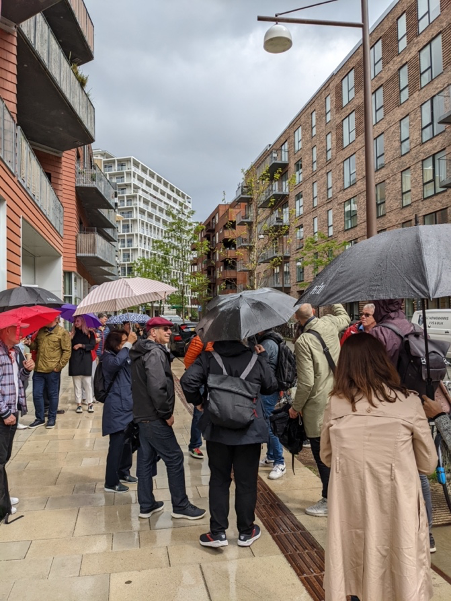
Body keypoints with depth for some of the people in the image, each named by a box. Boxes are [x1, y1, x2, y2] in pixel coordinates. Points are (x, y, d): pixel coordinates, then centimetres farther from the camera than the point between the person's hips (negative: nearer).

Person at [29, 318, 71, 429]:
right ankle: (40, 419, 24)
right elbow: (36, 346, 20)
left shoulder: (63, 333, -6)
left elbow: (67, 351, -8)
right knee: (37, 395, 9)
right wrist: (30, 344, -2)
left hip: (52, 371, -5)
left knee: (53, 395, 7)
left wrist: (59, 366, -12)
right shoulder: (41, 331, 12)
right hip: (38, 369, 5)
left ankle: (52, 419, 21)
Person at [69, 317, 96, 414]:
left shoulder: (89, 333, 6)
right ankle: (79, 404, 6)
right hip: (75, 360, 2)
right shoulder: (73, 334, 11)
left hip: (86, 360, -2)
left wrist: (81, 345, -9)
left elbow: (92, 346, -3)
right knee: (77, 383, 2)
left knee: (87, 382, -3)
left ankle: (90, 403, 4)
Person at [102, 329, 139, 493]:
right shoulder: (108, 358, -14)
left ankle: (123, 473, 35)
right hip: (116, 409, -9)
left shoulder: (126, 357, 10)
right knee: (117, 445, -4)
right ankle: (111, 482, 7)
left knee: (127, 442, 19)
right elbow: (117, 363, -38)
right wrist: (129, 344, -32)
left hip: (127, 407, 9)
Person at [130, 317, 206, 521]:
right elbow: (157, 387, -28)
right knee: (174, 458, 0)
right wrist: (167, 413, -17)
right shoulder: (155, 353, -19)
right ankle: (180, 506, 11)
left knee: (147, 459, 16)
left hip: (143, 415, 10)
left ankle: (146, 505, 25)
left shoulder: (142, 353, 13)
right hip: (154, 417, -10)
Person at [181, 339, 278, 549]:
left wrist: (197, 401, 0)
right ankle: (246, 532, 24)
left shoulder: (208, 358, -6)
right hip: (250, 430, 0)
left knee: (219, 480, 13)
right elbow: (272, 386, 6)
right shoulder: (255, 358, -4)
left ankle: (217, 533, 16)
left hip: (217, 429, 0)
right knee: (246, 482, 11)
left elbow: (188, 380, -17)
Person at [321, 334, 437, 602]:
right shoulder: (408, 402, -9)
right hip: (396, 508, -1)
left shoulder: (336, 403, -6)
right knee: (403, 578, 18)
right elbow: (428, 464, 4)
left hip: (350, 507, 2)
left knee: (355, 576, 20)